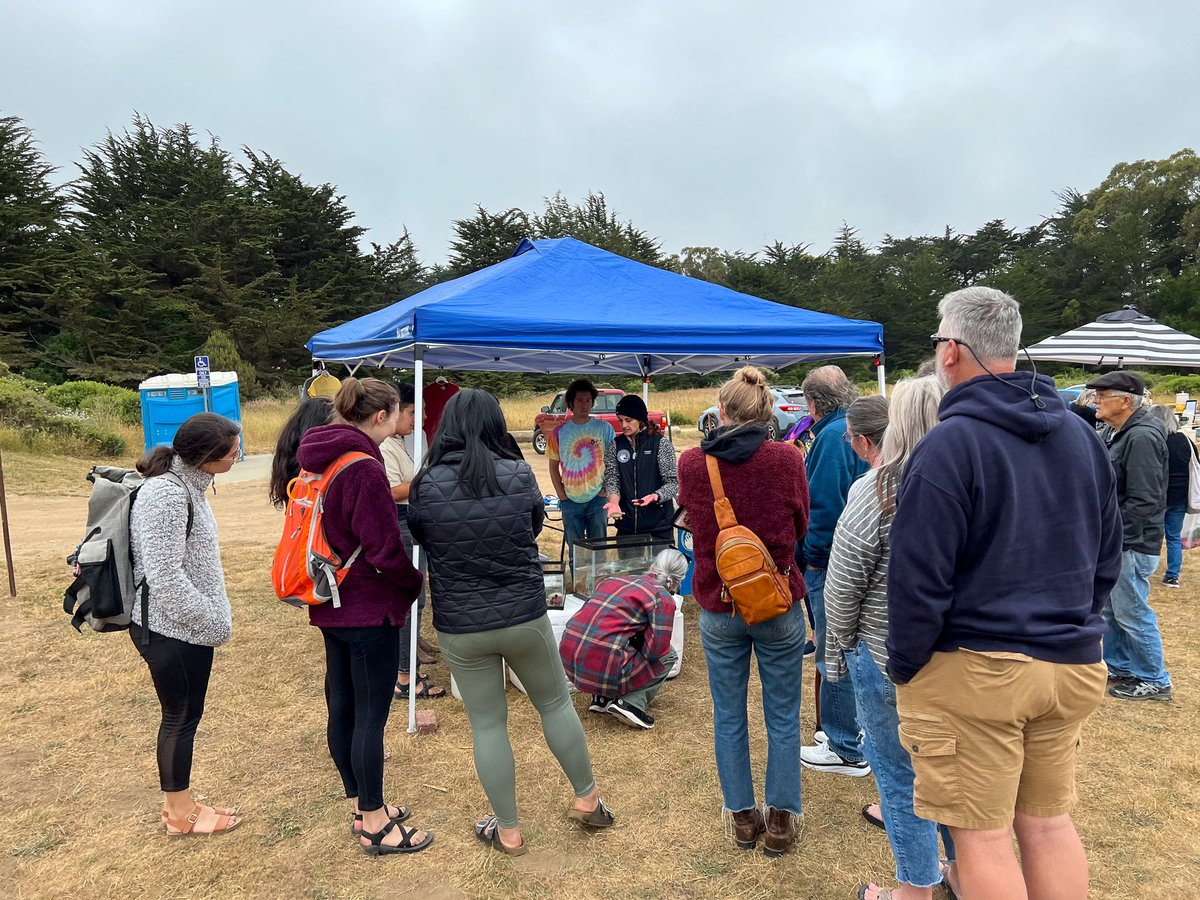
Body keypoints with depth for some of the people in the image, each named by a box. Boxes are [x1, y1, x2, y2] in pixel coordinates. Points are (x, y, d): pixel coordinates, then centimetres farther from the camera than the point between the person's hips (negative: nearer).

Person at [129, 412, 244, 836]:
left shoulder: (187, 484, 6)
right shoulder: (166, 495, -24)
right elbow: (164, 576, -26)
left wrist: (215, 614, 14)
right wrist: (212, 621, -18)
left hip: (188, 626, 9)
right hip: (172, 630, -9)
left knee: (185, 715, 19)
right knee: (180, 717, 7)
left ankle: (181, 803, 34)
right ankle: (180, 814, 25)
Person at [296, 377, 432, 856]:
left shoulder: (319, 461, 8)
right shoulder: (365, 468, -21)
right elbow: (385, 550, -21)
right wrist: (416, 582, -4)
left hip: (330, 603, 9)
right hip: (370, 608, -9)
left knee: (342, 708, 16)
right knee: (371, 717, 2)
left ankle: (363, 807, 32)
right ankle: (375, 826, 16)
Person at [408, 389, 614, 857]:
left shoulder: (425, 485, -10)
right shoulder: (519, 475, -9)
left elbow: (418, 538, 7)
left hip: (460, 626, 0)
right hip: (524, 616, 0)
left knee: (487, 724, 14)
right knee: (556, 703, 21)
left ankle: (508, 831, 28)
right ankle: (587, 799, 36)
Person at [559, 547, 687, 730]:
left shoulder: (612, 581, 17)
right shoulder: (663, 599, -1)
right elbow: (655, 651, -7)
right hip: (604, 669, -6)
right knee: (669, 656, 15)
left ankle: (602, 698, 19)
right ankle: (631, 703, -1)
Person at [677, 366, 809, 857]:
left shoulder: (691, 463, -9)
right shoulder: (787, 459, -12)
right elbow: (801, 526, 2)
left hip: (718, 607, 1)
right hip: (779, 606, -1)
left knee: (728, 717, 16)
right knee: (782, 718, 14)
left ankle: (742, 817, 29)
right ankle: (780, 820, 26)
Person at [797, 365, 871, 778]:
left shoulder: (833, 436, -19)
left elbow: (823, 506, -23)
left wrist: (811, 554, -12)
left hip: (832, 560, -10)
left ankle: (846, 750, 13)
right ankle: (856, 729, 35)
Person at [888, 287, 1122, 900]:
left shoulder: (949, 444, -16)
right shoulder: (1080, 435, 7)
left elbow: (919, 579, -17)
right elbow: (1106, 556, 15)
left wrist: (904, 667, -5)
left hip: (972, 668, -7)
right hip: (1071, 664, 7)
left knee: (981, 836, 5)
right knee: (1048, 823, 19)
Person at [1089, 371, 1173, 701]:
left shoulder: (1142, 437, -19)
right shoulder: (1113, 432, 11)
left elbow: (1144, 502, -24)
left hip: (1131, 545, -10)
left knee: (1132, 613, 2)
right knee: (1111, 610, 18)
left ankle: (1154, 681, 17)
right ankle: (1118, 667, 32)